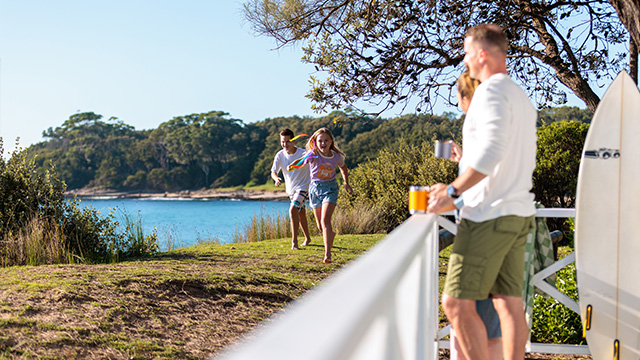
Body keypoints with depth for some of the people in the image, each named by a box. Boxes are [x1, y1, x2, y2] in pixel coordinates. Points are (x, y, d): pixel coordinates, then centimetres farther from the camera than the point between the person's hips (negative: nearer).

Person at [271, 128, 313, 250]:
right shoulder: (280, 155, -7)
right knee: (300, 213, 18)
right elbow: (273, 171, -9)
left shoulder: (303, 154, -18)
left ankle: (294, 240, -19)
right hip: (290, 189, 5)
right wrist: (276, 178, -31)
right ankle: (307, 238, 36)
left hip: (303, 187, -5)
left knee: (293, 209, -23)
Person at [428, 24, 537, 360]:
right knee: (509, 303, 8)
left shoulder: (491, 90, -11)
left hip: (490, 216, -10)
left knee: (457, 303, -7)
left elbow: (492, 151, -24)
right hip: (518, 214, 10)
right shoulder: (521, 96, 19)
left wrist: (452, 192, -20)